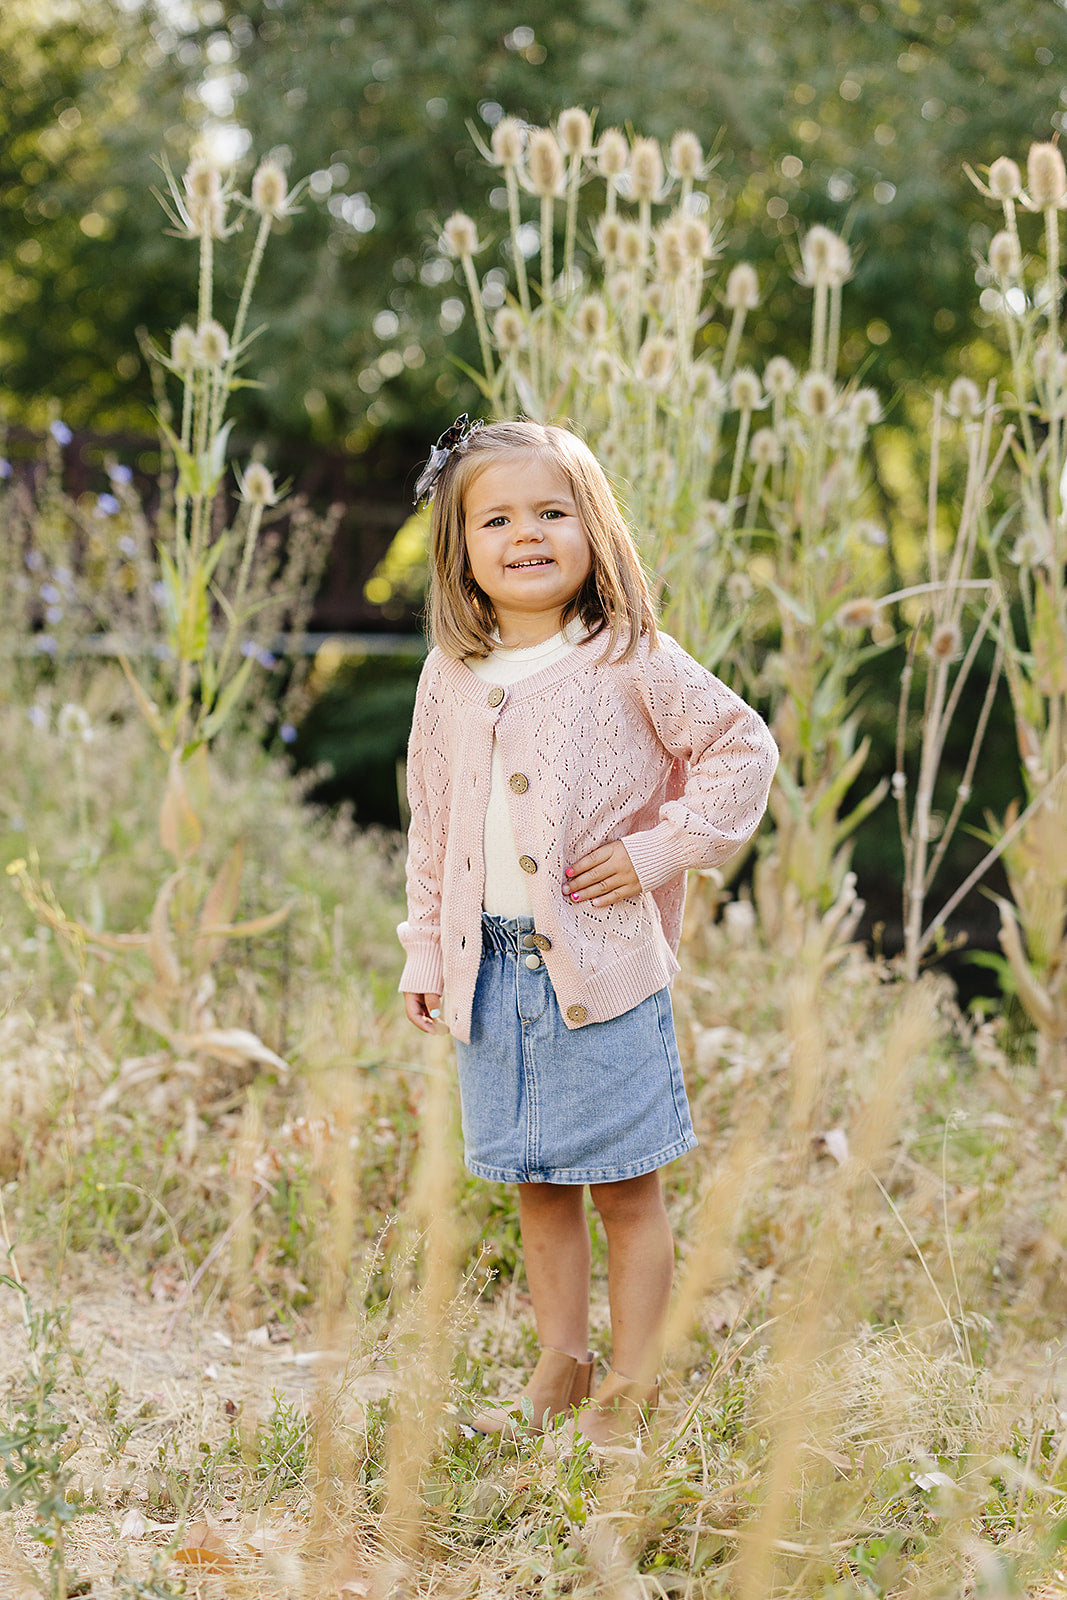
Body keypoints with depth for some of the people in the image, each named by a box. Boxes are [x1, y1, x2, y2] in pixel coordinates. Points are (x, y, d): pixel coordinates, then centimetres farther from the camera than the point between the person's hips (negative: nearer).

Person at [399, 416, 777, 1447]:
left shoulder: (629, 662, -7)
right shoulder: (450, 678, 7)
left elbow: (744, 749, -3)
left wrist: (664, 849, -10)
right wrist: (426, 954, 13)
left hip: (604, 966, -4)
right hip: (491, 971, 5)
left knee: (625, 1188, 3)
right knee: (537, 1188, 15)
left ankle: (632, 1384, 15)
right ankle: (560, 1368, 28)